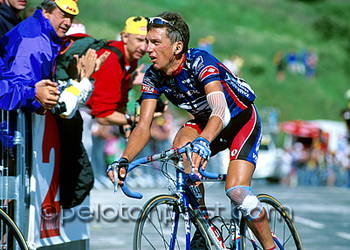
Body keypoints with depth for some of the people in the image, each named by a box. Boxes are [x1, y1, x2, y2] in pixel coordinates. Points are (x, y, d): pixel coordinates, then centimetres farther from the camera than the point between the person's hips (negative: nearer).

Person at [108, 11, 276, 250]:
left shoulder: (200, 61, -32)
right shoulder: (154, 77, -15)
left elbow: (220, 110, -47)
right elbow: (143, 127, -17)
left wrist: (202, 142, -66)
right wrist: (124, 161, -36)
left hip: (242, 118, -5)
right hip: (204, 121, 5)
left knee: (236, 192, -23)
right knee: (181, 142, -28)